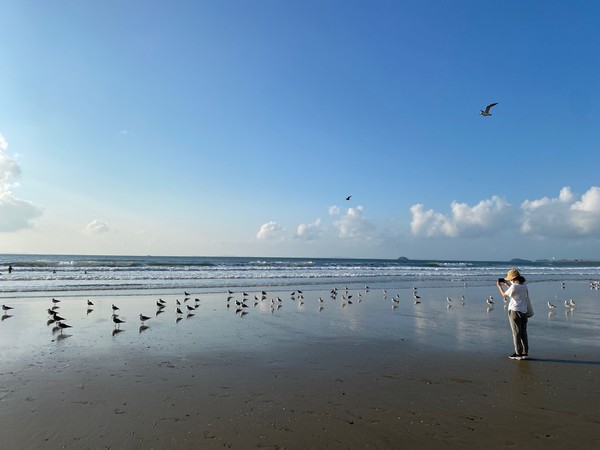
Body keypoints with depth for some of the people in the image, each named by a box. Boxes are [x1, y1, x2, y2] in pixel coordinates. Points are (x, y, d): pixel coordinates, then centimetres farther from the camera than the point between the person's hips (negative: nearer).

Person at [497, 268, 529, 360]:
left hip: (515, 311, -7)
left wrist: (499, 286, 9)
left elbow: (504, 295, -4)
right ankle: (525, 352, 18)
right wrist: (507, 284, 23)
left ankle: (518, 353, 5)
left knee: (516, 333, 1)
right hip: (524, 311, 7)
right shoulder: (524, 285, 4)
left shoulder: (514, 286, -18)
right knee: (523, 332, 13)